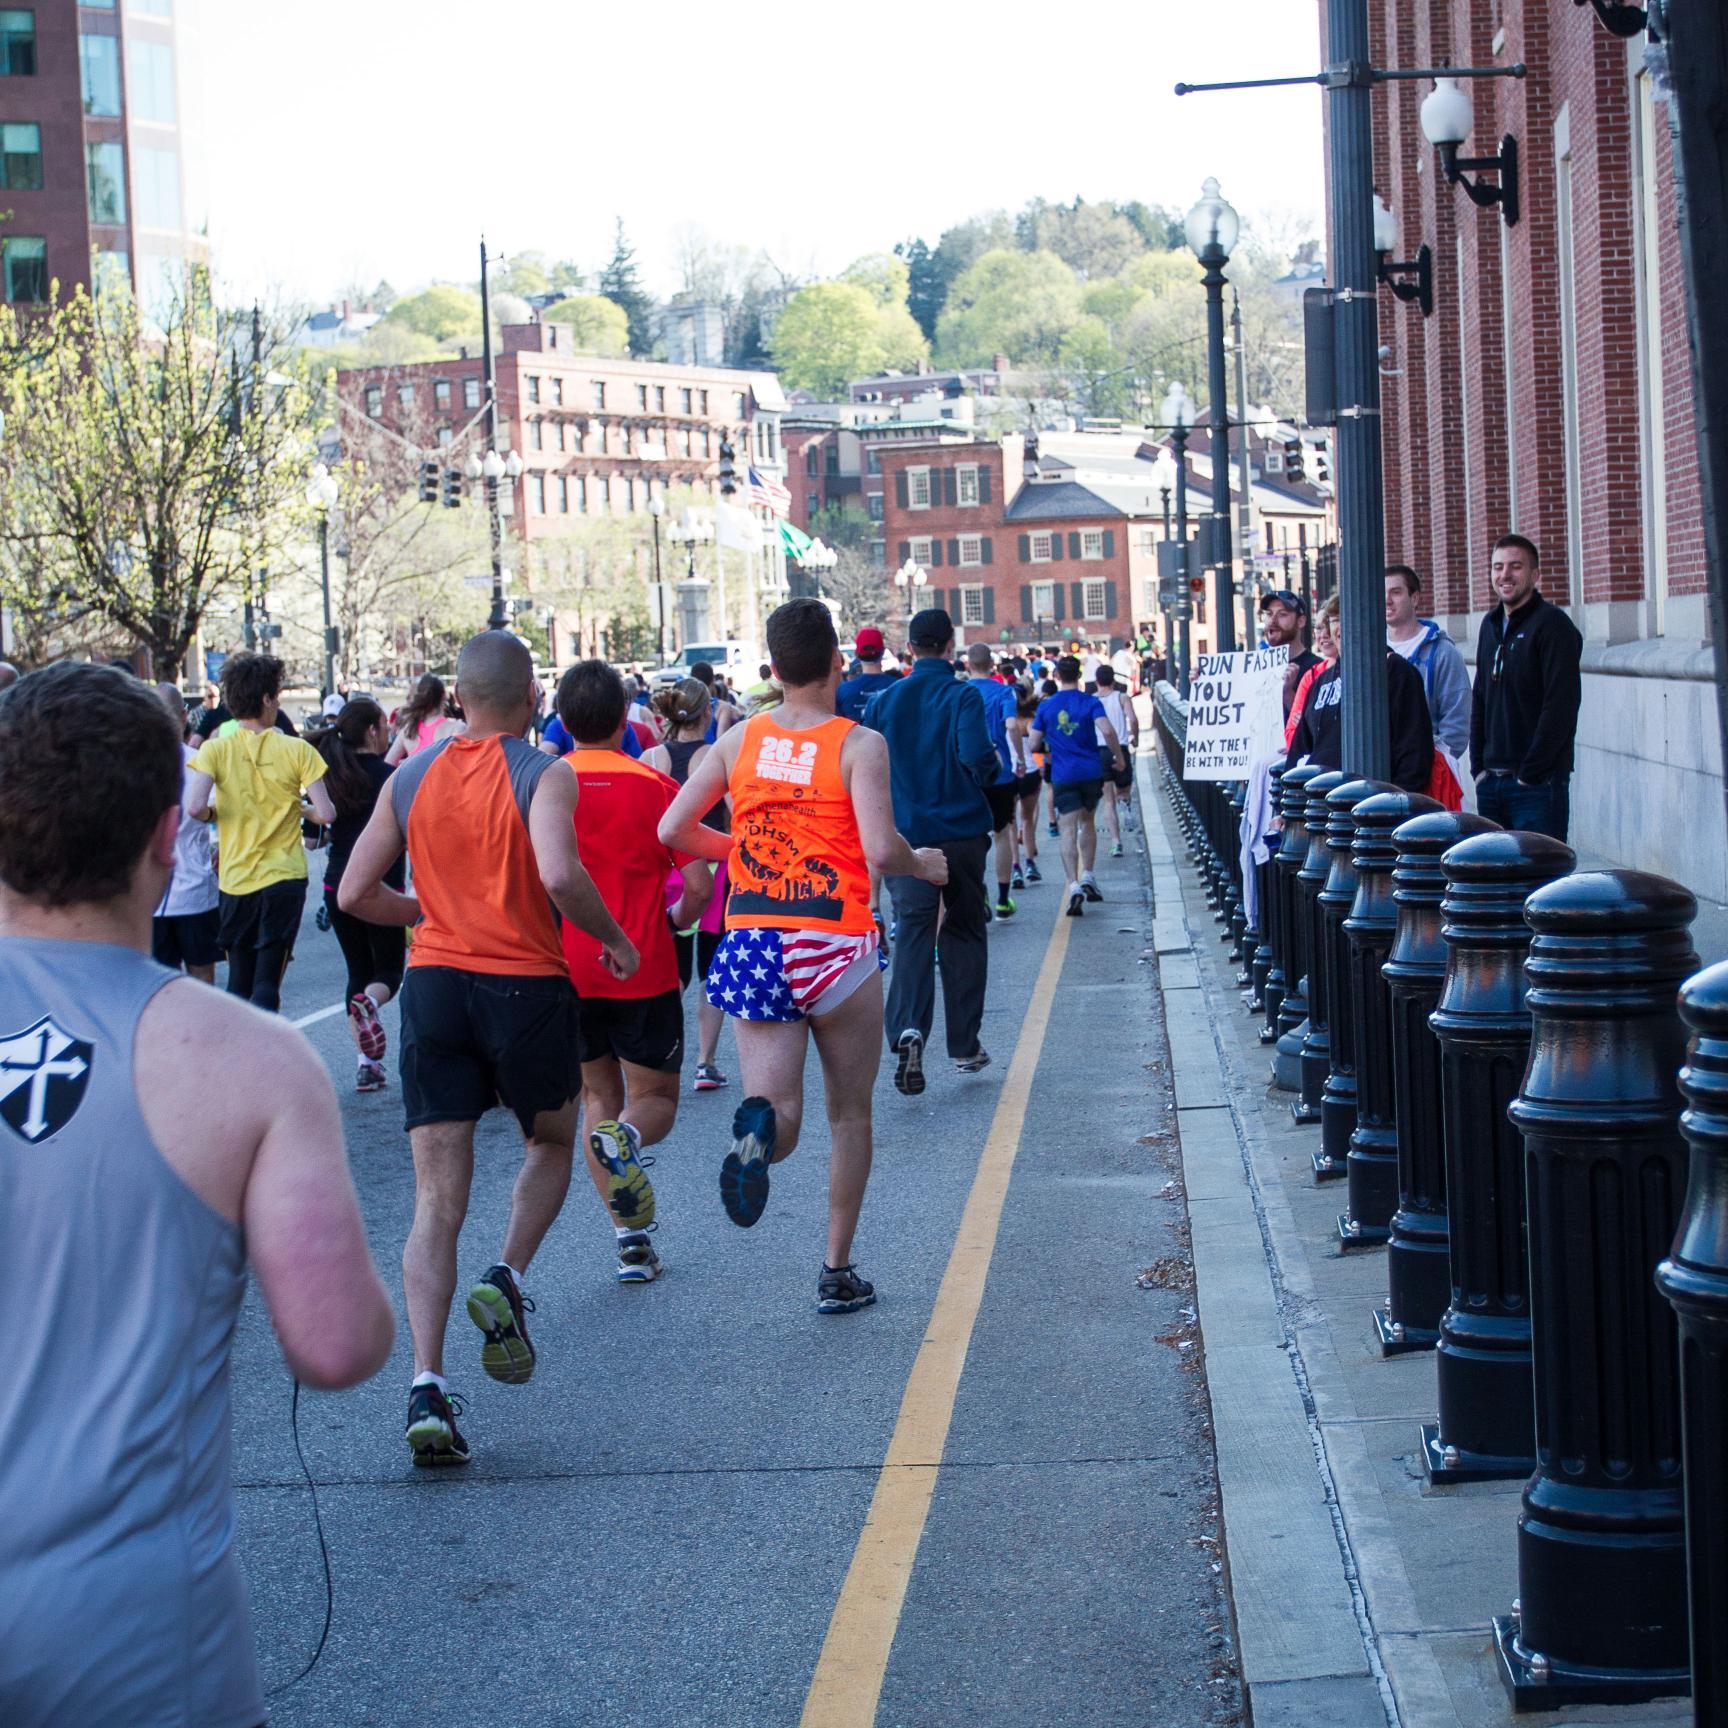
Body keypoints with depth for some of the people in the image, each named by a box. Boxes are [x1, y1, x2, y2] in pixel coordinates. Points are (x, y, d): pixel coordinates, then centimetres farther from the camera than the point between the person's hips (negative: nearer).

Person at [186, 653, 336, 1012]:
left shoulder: (215, 750, -6)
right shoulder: (296, 750, -6)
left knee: (238, 985, 15)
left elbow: (194, 807, -18)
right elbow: (326, 813, -9)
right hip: (285, 878, -1)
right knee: (266, 986, 0)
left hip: (235, 880, 1)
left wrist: (214, 814, 5)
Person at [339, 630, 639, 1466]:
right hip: (525, 985, -3)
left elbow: (355, 893, 5)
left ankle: (427, 1386, -11)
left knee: (436, 1198, 1)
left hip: (432, 984, 3)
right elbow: (560, 874, -24)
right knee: (551, 1143, 25)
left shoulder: (410, 778, 6)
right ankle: (504, 1280, 1)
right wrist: (614, 938, -7)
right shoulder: (544, 776, -7)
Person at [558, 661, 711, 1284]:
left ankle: (630, 1237, 7)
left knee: (598, 1097, 16)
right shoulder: (656, 787, -5)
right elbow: (698, 886, -7)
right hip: (643, 971, -1)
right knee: (656, 1098, 14)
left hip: (565, 970, 2)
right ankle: (627, 1135, -22)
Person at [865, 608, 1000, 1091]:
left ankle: (908, 1030, -29)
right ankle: (964, 1046, 18)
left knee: (913, 930, -5)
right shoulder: (963, 695, -8)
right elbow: (977, 758, -21)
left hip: (905, 832, 2)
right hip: (962, 832, -1)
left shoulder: (886, 700, 3)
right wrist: (995, 768, 1)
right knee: (963, 931, 13)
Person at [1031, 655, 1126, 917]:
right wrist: (1119, 757, -3)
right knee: (1087, 822, 22)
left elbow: (1034, 743, 2)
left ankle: (1074, 885, -22)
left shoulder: (1046, 706, 1)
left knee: (1068, 830, -7)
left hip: (1063, 775, -1)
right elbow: (1107, 731, -16)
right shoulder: (1090, 702, -2)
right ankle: (1087, 876, 17)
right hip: (1091, 772, 1)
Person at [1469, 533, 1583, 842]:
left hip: (1539, 784, -7)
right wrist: (1479, 767, 11)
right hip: (1491, 782, 7)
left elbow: (1560, 708, -15)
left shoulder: (1553, 624, -8)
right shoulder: (1491, 625, 16)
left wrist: (1529, 773, -15)